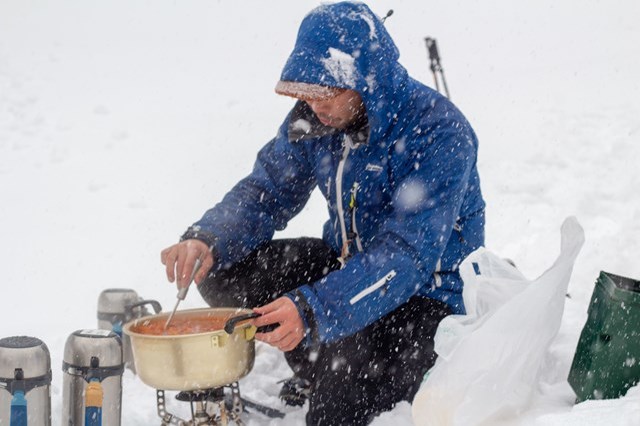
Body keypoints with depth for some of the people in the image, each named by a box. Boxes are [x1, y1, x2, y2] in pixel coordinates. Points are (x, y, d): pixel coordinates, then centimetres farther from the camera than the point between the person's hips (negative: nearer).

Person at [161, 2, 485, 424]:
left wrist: (313, 309, -50)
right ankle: (319, 373, 10)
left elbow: (407, 256, -36)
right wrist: (207, 241, -23)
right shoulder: (315, 117, -7)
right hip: (347, 261, 8)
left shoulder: (439, 132, -28)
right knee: (222, 271, -8)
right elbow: (266, 191, -1)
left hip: (427, 291, -7)